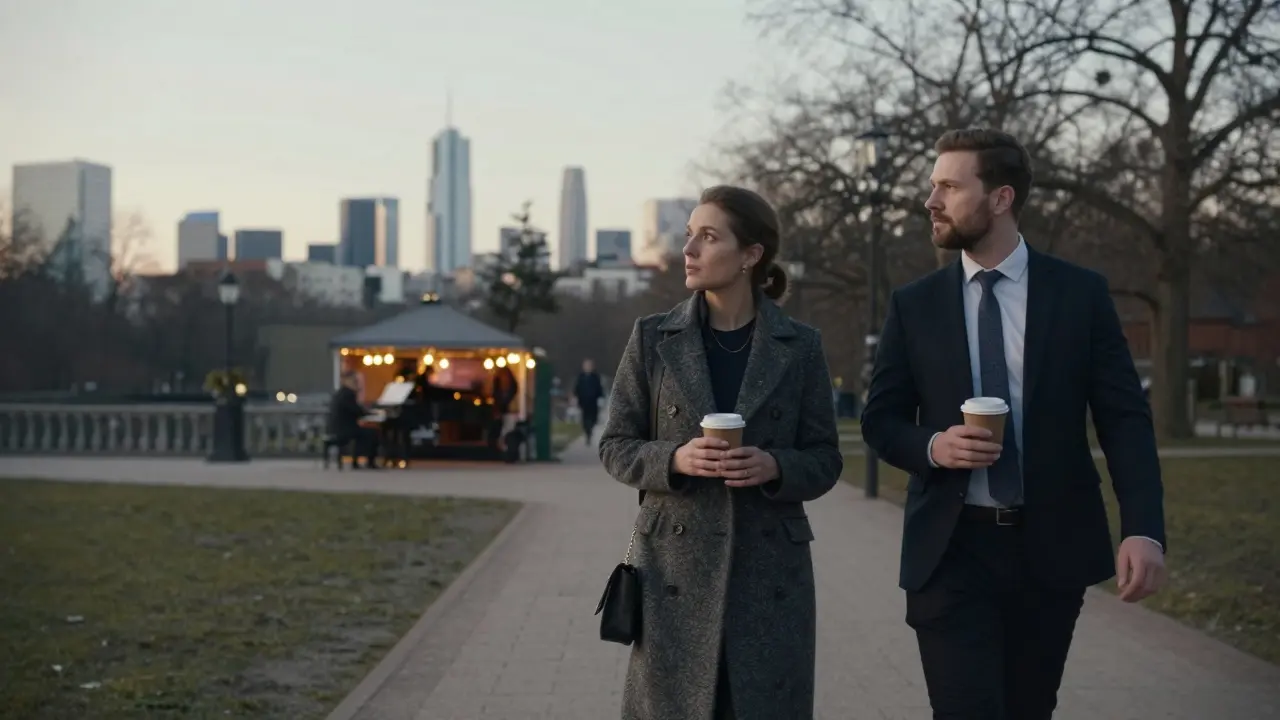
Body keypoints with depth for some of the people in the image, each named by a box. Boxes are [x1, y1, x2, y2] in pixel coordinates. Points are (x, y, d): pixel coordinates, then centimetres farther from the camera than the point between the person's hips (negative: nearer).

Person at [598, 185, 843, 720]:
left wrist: (774, 466, -17)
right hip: (676, 563, 0)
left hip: (769, 566, 0)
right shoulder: (652, 338, 2)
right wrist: (675, 458, -16)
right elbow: (616, 447, 4)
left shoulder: (800, 346, 2)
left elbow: (824, 460, 4)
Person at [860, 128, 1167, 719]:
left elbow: (1124, 418, -2)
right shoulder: (914, 305, 3)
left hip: (1052, 547, 1)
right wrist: (932, 446, -15)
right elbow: (880, 420, 8)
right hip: (951, 549, 0)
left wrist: (1143, 527, -14)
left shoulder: (1081, 293, 1)